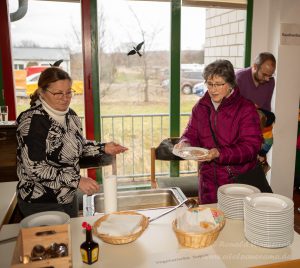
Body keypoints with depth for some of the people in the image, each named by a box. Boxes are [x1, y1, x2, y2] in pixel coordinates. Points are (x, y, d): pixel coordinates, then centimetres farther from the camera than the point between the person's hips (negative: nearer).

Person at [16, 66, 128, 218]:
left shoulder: (70, 114, 0)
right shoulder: (32, 121, -22)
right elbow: (34, 168, -26)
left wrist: (103, 148, -2)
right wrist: (77, 181, -28)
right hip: (41, 204, -7)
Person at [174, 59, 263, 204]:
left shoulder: (246, 108, -11)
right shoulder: (200, 107, 4)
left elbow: (251, 146, -17)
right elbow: (191, 134, 10)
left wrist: (220, 154, -29)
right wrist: (185, 143, -13)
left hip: (238, 180, -4)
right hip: (208, 179, 4)